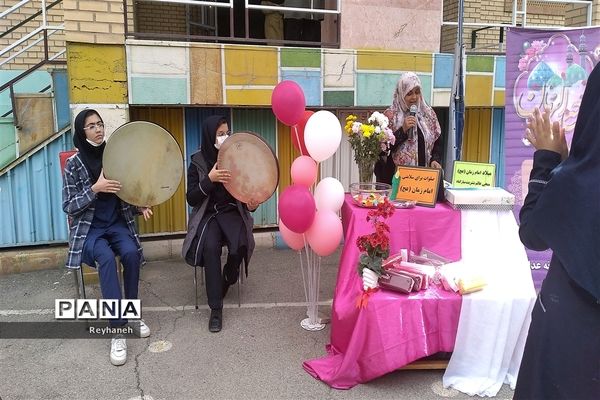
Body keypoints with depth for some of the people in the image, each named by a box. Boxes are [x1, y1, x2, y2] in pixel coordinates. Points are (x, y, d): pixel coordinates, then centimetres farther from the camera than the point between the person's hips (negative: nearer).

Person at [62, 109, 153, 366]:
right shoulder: (73, 164, -4)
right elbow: (68, 206, -7)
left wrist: (140, 208, -9)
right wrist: (95, 188, -21)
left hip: (117, 224, 2)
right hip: (89, 228, -2)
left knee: (131, 253, -29)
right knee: (107, 259, -32)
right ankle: (118, 330, -29)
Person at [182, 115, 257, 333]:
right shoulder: (198, 162, -3)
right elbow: (191, 199, -7)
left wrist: (251, 203, -16)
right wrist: (209, 179, -22)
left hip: (232, 211, 1)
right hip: (207, 215, -1)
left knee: (240, 244, -29)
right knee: (210, 246, -31)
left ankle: (227, 281, 5)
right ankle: (216, 308, -22)